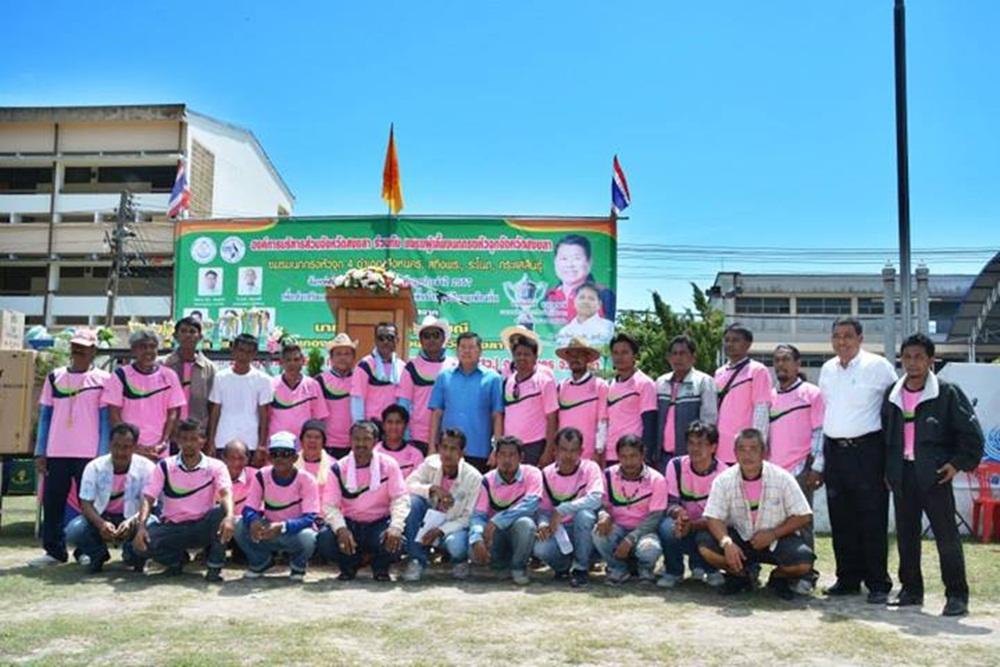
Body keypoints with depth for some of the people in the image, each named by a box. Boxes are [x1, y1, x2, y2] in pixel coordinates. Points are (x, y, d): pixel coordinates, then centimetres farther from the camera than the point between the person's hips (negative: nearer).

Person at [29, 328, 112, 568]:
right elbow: (45, 416, 12)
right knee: (52, 502, 6)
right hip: (56, 453, 4)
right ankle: (54, 551, 17)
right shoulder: (54, 378, 10)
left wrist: (102, 455, -8)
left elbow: (105, 420, -1)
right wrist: (40, 452, 5)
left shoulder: (102, 379, 1)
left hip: (89, 453, -3)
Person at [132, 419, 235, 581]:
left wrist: (230, 516, -44)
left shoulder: (215, 467, -5)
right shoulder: (164, 466, -1)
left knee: (222, 512, -32)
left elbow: (226, 493, -22)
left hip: (203, 527, -1)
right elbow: (148, 498, -7)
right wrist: (141, 526, -27)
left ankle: (215, 566, -17)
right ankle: (176, 560, 3)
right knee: (141, 543, -28)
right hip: (172, 528, 1)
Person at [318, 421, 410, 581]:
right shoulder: (339, 468, -3)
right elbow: (330, 505, -9)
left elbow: (400, 498, -10)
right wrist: (340, 529, -29)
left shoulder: (388, 465, -4)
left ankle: (380, 567, 6)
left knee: (394, 541, -33)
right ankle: (349, 565, 8)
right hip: (349, 524, 1)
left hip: (380, 524, -1)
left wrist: (396, 527, -28)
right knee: (324, 539, -28)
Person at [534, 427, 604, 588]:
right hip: (559, 530, 2)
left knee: (584, 514, -36)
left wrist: (562, 510, -30)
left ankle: (580, 569, -14)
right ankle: (563, 567, 8)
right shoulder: (547, 474, -1)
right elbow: (543, 508, 2)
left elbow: (596, 498, -26)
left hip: (585, 529, -2)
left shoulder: (590, 468, -9)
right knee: (541, 549, -30)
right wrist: (543, 523, -22)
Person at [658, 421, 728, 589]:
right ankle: (673, 571, -3)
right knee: (668, 527, -33)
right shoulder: (676, 465, -10)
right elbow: (670, 502, -11)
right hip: (683, 525, 1)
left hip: (707, 528, -1)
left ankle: (704, 567, 5)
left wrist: (692, 524, -37)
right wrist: (678, 512, -36)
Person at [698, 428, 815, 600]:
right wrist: (727, 542, -32)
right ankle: (742, 574, 6)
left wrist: (773, 534, -20)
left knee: (803, 562, -30)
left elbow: (803, 516, -9)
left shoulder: (782, 478, -13)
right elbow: (714, 519, -13)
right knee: (706, 545, -25)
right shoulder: (724, 480, -10)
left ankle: (778, 578, 8)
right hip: (740, 538, 1)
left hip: (778, 538, -1)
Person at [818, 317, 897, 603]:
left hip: (867, 450, -5)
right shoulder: (827, 370, 12)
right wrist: (819, 460, 16)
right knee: (841, 520, 10)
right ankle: (848, 578, 21)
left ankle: (878, 584, 7)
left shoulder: (878, 366, -5)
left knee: (872, 520, -2)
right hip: (834, 451, 6)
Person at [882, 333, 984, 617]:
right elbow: (884, 433, 19)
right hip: (902, 475, 5)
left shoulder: (947, 393, -3)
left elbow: (972, 433, -2)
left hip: (934, 475, -5)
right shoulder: (892, 396, 10)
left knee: (946, 535, -3)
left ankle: (957, 595, 5)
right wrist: (888, 468, 12)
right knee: (906, 534, 11)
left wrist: (959, 463, -8)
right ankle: (911, 590, 22)